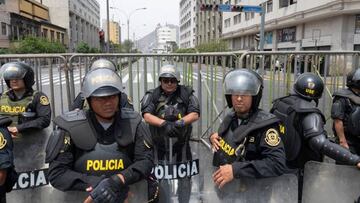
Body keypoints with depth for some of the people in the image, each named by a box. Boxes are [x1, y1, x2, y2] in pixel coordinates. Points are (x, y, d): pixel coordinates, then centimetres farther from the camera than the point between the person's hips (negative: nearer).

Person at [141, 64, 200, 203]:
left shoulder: (186, 93, -2)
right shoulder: (152, 95, -3)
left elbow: (195, 114, -10)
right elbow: (146, 115, -15)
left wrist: (179, 123, -27)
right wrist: (164, 123, -30)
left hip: (182, 145, 1)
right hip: (159, 146, 0)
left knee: (185, 178, 15)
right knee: (161, 178, 14)